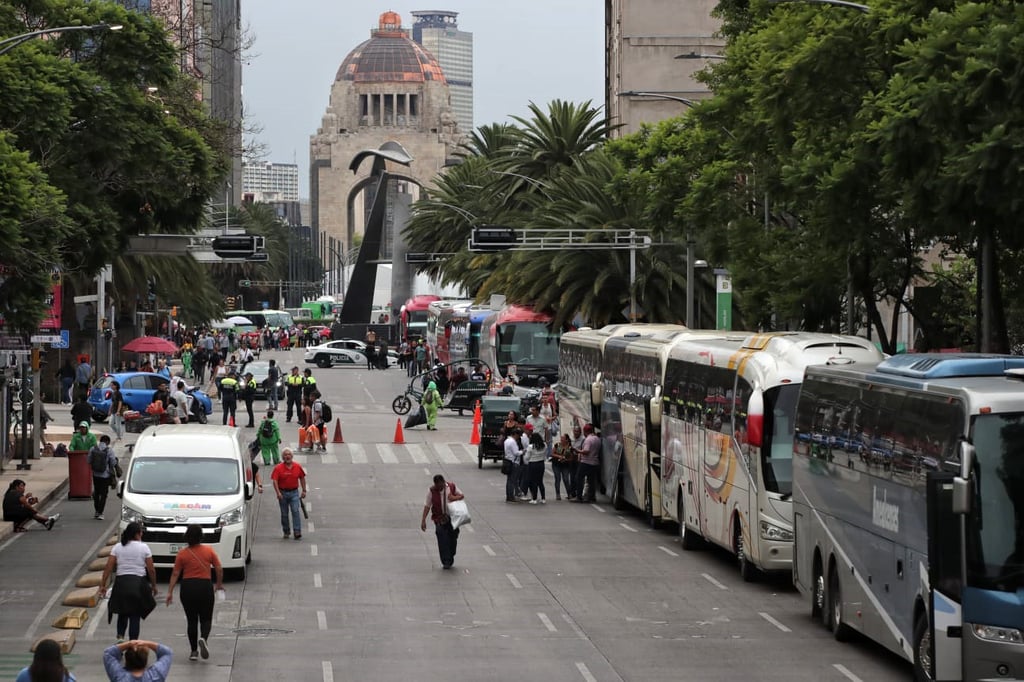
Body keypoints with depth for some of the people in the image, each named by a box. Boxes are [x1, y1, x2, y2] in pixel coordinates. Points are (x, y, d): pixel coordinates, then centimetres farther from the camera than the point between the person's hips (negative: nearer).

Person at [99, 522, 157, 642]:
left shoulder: (117, 547, 2)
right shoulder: (144, 547, -3)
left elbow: (108, 568, -3)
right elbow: (151, 570, -2)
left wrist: (103, 584, 2)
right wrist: (154, 585, 10)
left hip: (121, 582, 2)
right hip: (138, 584, -2)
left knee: (123, 613, 18)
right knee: (135, 615, 4)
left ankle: (120, 636, 1)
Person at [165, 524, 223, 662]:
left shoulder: (182, 553, -2)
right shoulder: (209, 551, -1)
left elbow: (175, 574, -3)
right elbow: (219, 569, 1)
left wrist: (170, 592, -1)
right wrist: (219, 584, 18)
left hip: (187, 587, 0)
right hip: (205, 586, 0)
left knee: (191, 620, 11)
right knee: (206, 619, 9)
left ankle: (194, 651, 12)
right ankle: (203, 638, -21)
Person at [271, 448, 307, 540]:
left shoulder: (298, 467, 1)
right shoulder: (278, 468, -7)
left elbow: (302, 478, 11)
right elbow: (275, 481, -11)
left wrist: (304, 491, 9)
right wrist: (278, 493, -21)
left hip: (294, 492, 0)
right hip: (283, 493, 0)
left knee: (296, 511, -11)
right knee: (284, 514, 9)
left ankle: (297, 532, -14)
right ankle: (286, 531, 22)